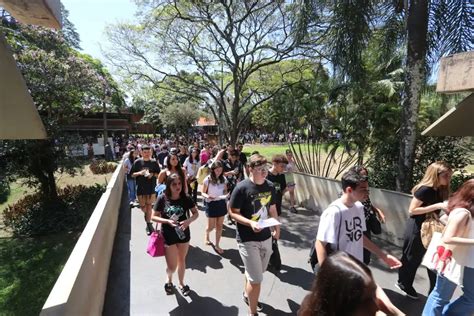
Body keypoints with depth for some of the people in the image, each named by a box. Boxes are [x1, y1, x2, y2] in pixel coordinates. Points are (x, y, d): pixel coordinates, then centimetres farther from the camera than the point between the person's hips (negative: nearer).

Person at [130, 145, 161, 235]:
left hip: (151, 187, -1)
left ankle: (148, 224, 12)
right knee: (142, 206, 9)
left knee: (149, 205, 1)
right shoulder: (137, 162, -2)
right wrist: (140, 173, -16)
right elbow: (132, 174, 2)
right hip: (140, 187, 1)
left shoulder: (154, 162, -2)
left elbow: (159, 174, 6)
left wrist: (152, 174, -13)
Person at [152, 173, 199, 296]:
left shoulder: (186, 198, -12)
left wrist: (189, 220, -23)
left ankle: (181, 283, 46)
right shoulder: (162, 199, -15)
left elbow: (196, 213, -3)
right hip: (168, 236, -2)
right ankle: (169, 278, 41)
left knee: (182, 260, 20)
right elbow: (154, 217, -8)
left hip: (183, 234, 2)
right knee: (172, 266, 4)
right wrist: (168, 221, -24)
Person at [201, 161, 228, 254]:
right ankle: (207, 234, 42)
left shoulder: (224, 179, -3)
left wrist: (226, 195, -14)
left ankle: (217, 245, 26)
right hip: (211, 204, -3)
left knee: (220, 226, 10)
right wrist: (207, 196, -28)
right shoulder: (207, 180, -14)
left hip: (221, 203, 4)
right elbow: (203, 193, -7)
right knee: (211, 226, 6)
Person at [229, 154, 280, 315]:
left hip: (266, 237, 6)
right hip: (247, 239, -6)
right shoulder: (242, 187, -19)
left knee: (256, 272, 24)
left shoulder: (270, 186, -1)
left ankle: (247, 294, 53)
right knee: (256, 279, -1)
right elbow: (233, 212, -15)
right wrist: (250, 223, -26)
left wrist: (276, 228, 10)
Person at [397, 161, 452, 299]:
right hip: (416, 228, -7)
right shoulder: (425, 189, -21)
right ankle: (403, 282, 31)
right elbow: (411, 210, -22)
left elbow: (434, 212, 9)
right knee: (412, 258, 10)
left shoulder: (440, 190, 4)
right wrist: (437, 206, -25)